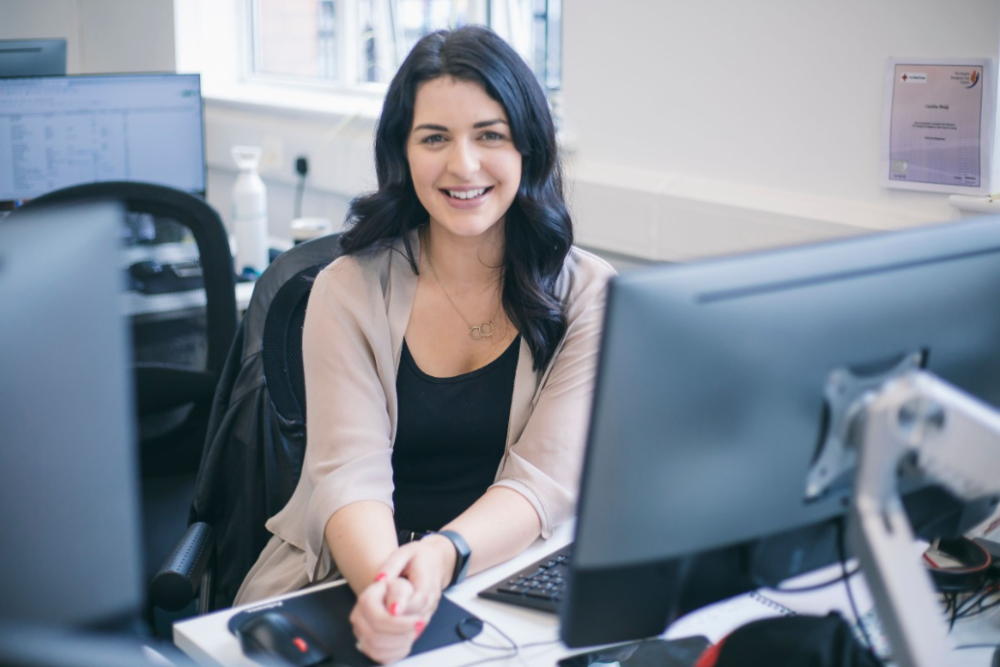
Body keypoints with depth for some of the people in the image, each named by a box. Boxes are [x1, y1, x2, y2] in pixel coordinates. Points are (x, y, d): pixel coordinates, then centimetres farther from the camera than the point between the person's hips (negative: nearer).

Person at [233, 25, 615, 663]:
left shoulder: (588, 294, 0)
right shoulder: (349, 290, 1)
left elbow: (546, 480, -9)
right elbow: (349, 472, -10)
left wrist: (443, 554, -28)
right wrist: (383, 580, -31)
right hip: (352, 579, 1)